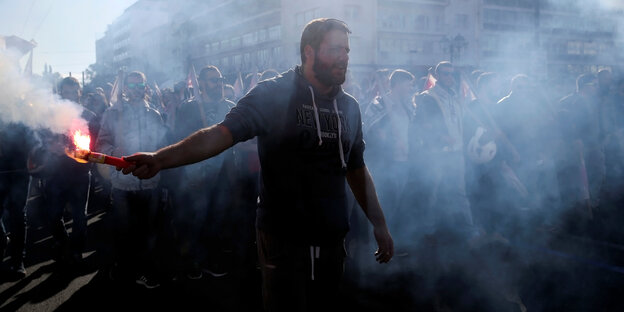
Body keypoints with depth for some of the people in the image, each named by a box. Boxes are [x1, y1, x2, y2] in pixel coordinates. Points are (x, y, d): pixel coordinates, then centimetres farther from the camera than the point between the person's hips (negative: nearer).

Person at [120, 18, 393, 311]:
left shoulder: (349, 107, 7)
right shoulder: (273, 94, -10)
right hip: (283, 239, -5)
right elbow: (222, 133, -20)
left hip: (332, 239, 5)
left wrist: (379, 223, 12)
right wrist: (160, 158, -33)